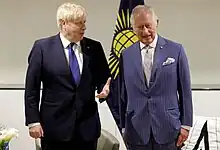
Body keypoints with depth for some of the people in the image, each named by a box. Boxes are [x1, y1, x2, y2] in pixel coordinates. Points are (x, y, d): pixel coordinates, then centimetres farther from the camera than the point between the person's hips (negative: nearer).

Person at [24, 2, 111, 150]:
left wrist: (104, 89, -10)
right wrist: (33, 121, -7)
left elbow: (104, 78, 12)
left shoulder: (94, 47, 4)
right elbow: (31, 88, -3)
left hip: (87, 125, 3)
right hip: (55, 125, -2)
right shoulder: (42, 47, -3)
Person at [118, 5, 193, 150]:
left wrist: (186, 124, -1)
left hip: (168, 129, -1)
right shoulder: (126, 55, 4)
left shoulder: (176, 50, -1)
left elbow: (185, 91, 1)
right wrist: (124, 127, 8)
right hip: (136, 131, 2)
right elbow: (123, 94, 7)